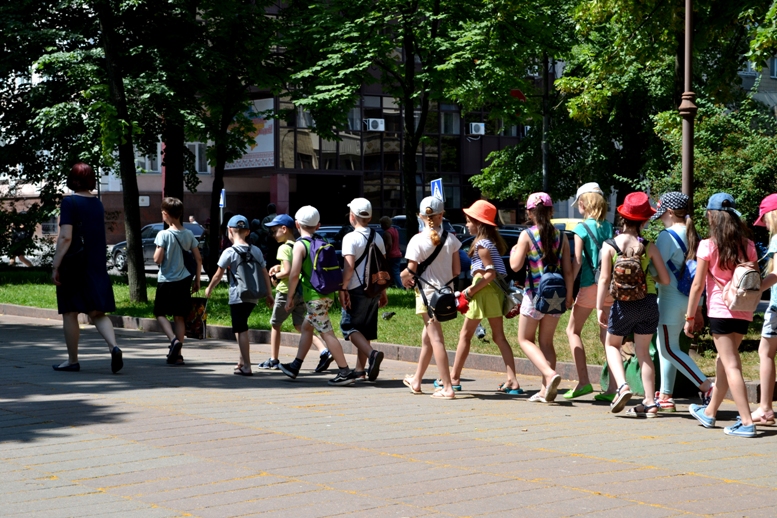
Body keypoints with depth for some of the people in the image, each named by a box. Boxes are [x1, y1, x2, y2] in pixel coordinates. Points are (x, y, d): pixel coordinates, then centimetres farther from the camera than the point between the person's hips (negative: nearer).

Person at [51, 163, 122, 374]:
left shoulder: (70, 202, -10)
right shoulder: (98, 204, 10)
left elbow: (65, 237, -17)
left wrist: (55, 265, -15)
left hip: (73, 265, -6)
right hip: (97, 267, 6)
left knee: (70, 313, 6)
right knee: (98, 313, 7)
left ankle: (72, 360, 12)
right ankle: (113, 346, -16)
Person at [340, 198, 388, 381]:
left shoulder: (351, 238, -11)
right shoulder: (377, 238, 9)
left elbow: (349, 265, -20)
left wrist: (343, 288, -16)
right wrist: (383, 291, 18)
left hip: (356, 289, -7)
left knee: (348, 326, -1)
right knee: (365, 328, 14)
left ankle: (372, 353, -24)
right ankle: (360, 369, 18)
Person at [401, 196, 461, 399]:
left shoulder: (417, 240, -11)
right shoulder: (451, 239, 1)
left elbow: (410, 271, -11)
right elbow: (456, 271, 3)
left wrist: (404, 278, 10)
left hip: (427, 292, -5)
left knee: (435, 339, -6)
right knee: (427, 337, 19)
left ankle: (447, 388, -10)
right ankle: (416, 380, 33)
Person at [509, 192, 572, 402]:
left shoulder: (527, 235, -8)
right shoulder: (560, 236, 3)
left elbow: (515, 265, -11)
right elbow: (568, 270, 2)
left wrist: (514, 251, 9)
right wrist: (569, 295, 10)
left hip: (535, 293, -4)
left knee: (525, 339, 8)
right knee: (546, 341, 14)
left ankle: (550, 374, -14)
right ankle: (546, 389, 9)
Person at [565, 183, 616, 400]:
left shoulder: (582, 228, -6)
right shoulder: (609, 227, 8)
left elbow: (577, 261, -10)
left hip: (590, 285, -5)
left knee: (573, 329, 10)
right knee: (606, 335, 8)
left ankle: (583, 381, 0)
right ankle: (612, 388, 3)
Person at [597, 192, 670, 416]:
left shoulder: (609, 246, -8)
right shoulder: (649, 247, -5)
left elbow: (604, 280, -11)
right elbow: (665, 279, -1)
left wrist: (600, 308, -6)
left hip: (623, 305, -2)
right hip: (648, 303, 2)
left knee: (612, 345, 21)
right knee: (643, 352, 13)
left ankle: (622, 386, -1)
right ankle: (650, 403, 12)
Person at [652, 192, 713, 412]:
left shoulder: (667, 236, -14)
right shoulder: (693, 237, 10)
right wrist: (696, 308, 20)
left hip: (671, 298, -9)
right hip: (687, 300, 9)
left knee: (669, 348, -2)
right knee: (665, 345, 16)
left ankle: (707, 386, -11)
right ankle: (665, 395, 19)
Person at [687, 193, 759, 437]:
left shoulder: (708, 246, -8)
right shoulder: (747, 246, 5)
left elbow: (698, 285, -7)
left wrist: (689, 317, -1)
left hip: (720, 311, -6)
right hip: (743, 313, 6)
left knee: (731, 365, -5)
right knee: (723, 360, 19)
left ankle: (747, 422, -11)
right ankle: (710, 412, 33)